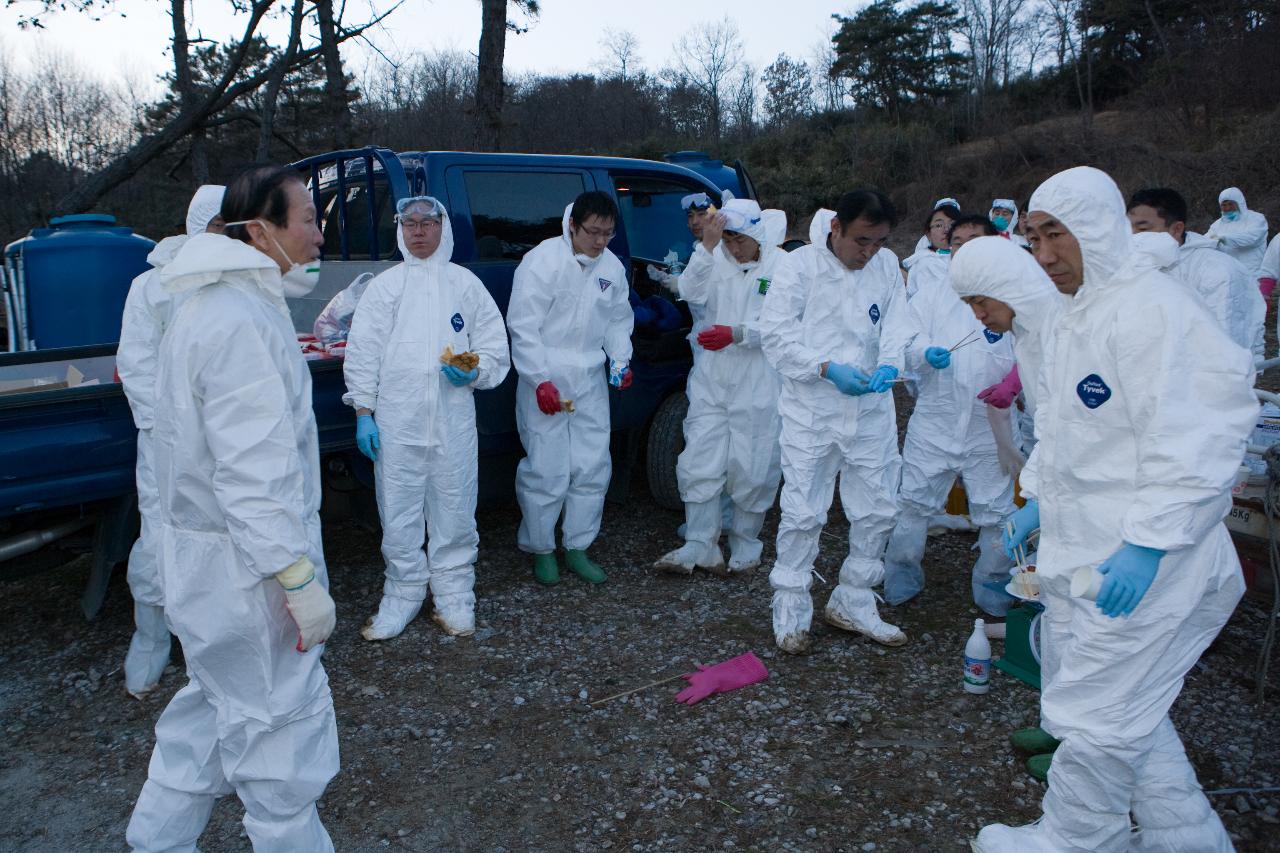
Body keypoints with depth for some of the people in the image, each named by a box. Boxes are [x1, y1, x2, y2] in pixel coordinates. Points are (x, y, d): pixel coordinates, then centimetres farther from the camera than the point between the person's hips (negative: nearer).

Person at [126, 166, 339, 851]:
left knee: (215, 706, 25)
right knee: (280, 722, 5)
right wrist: (301, 582, -24)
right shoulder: (241, 324, -23)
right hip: (243, 569, -11)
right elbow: (255, 476, -27)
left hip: (201, 555, 11)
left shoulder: (215, 307, 12)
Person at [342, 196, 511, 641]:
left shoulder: (466, 283, 9)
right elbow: (362, 351, 5)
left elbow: (495, 347, 12)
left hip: (453, 421, 0)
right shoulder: (383, 285, 7)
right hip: (395, 422, 0)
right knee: (398, 516, 6)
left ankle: (453, 597, 20)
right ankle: (403, 593, 22)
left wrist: (474, 370, -9)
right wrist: (363, 411, 0)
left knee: (453, 513, 6)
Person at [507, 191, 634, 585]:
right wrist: (541, 380, -19)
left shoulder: (613, 267, 8)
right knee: (547, 470, -3)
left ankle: (577, 549, 23)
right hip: (545, 381, -6)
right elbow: (523, 324, -14)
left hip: (590, 382, 6)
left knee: (593, 468, 8)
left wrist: (620, 360, 1)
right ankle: (541, 549, 17)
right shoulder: (543, 260, -11)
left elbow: (618, 321, 19)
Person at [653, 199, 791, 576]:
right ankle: (699, 547, 16)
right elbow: (691, 293, -12)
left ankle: (744, 546, 25)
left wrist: (736, 334, -26)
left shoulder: (781, 265, -5)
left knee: (751, 470, 6)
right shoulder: (716, 258, 3)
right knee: (698, 463, 4)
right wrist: (707, 247, -21)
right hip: (712, 379, 3)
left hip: (758, 385, -3)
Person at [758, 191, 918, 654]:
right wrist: (827, 368, -20)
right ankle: (791, 609, 17)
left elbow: (897, 324, 2)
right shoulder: (802, 264, -8)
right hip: (811, 411, -4)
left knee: (877, 511, 10)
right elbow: (776, 331, -11)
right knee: (803, 513, -1)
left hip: (871, 409, 5)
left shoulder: (887, 265, 5)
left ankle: (852, 603, 28)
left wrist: (890, 362, -19)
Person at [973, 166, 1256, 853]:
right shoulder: (1079, 318, 13)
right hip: (1088, 556, 10)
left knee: (1094, 719, 4)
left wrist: (1147, 545, -26)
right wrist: (1036, 501, 19)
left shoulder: (1151, 308, -19)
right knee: (1129, 711, 20)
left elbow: (1194, 444, -24)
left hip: (1140, 570, -10)